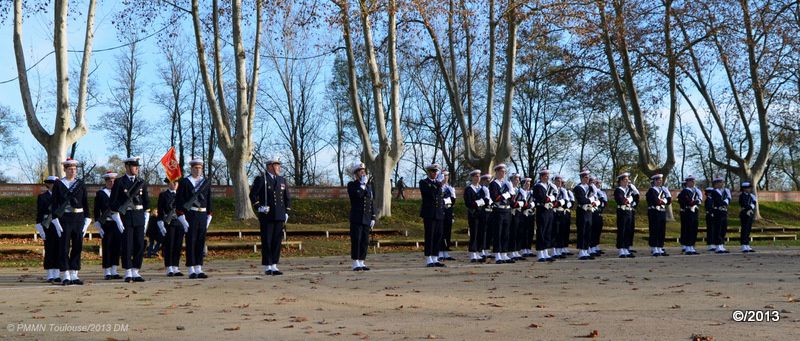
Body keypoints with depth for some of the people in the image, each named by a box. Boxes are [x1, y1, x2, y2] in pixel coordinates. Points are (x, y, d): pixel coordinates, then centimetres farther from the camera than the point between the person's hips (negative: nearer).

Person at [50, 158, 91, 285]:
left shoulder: (81, 184, 10)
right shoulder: (58, 184, 2)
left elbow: (86, 203, 10)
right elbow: (54, 204, -1)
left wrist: (87, 220, 3)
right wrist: (56, 220, -10)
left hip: (79, 218, 3)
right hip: (64, 218, -3)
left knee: (77, 247, 4)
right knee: (64, 247, -3)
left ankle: (74, 275, 11)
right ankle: (66, 276, 1)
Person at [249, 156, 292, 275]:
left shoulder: (282, 180, 14)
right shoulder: (260, 179, -1)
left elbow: (287, 198, 18)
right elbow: (253, 195, -4)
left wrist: (287, 212, 10)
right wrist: (258, 207, -13)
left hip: (279, 217, 5)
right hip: (266, 217, -5)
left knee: (277, 241, 3)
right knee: (267, 242, -1)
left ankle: (274, 266, 8)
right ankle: (267, 267, 6)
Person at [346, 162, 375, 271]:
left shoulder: (369, 185, 14)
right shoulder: (351, 185, -1)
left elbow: (372, 202, 14)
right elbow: (357, 195, -21)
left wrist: (373, 218, 8)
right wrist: (362, 184, -11)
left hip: (366, 219, 5)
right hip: (356, 218, -5)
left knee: (365, 241, 3)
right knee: (356, 240, -6)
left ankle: (361, 263, 10)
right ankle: (355, 264, -2)